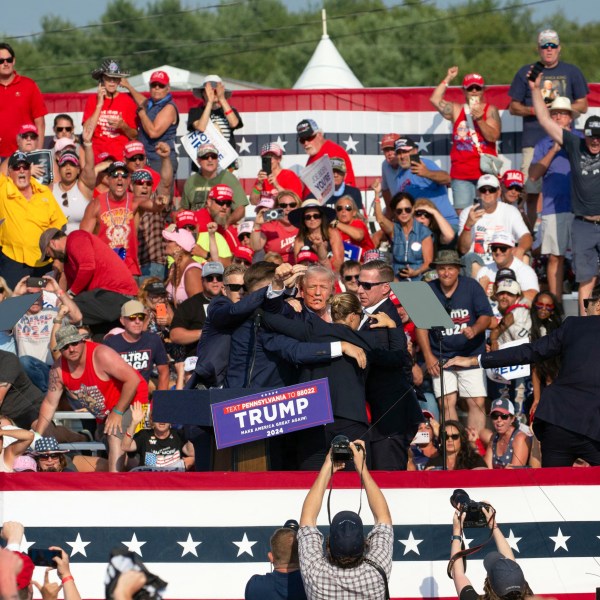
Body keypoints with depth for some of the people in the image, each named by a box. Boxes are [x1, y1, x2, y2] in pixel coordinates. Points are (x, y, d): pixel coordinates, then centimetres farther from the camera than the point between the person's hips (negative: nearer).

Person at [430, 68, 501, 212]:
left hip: (485, 172, -3)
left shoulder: (490, 110, 4)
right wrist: (448, 79, 7)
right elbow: (435, 99, 5)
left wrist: (480, 119, -18)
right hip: (461, 173, 3)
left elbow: (494, 136, -7)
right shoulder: (456, 110, 13)